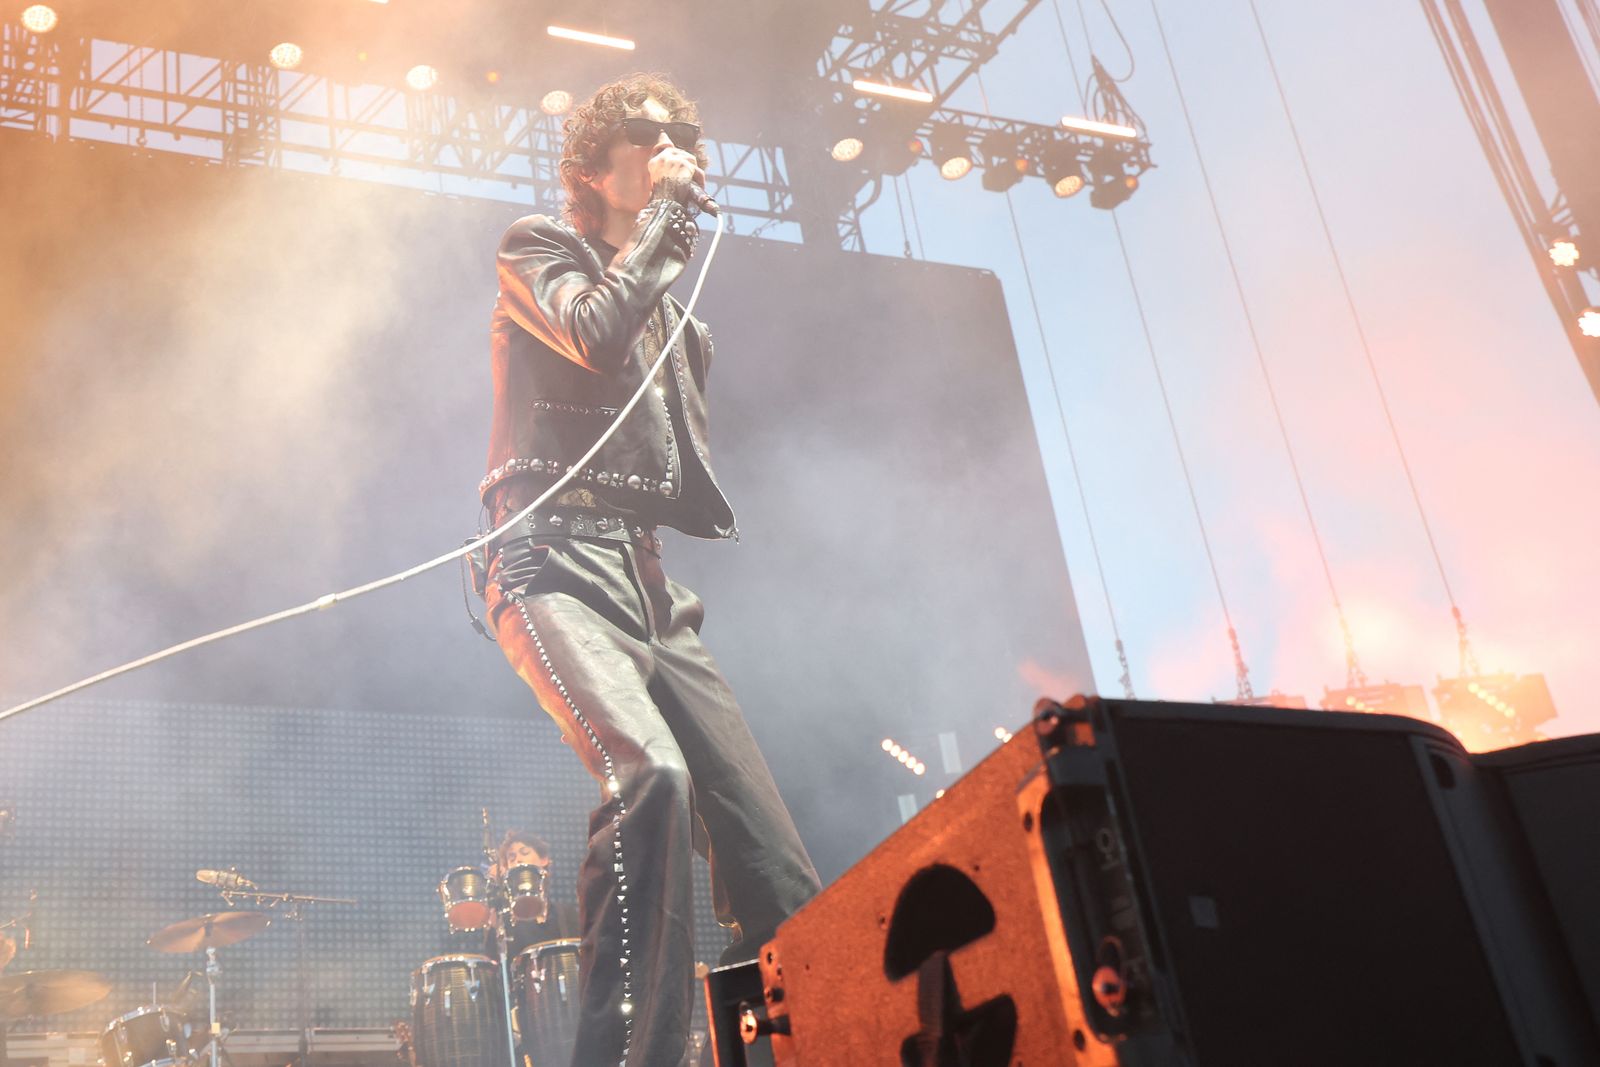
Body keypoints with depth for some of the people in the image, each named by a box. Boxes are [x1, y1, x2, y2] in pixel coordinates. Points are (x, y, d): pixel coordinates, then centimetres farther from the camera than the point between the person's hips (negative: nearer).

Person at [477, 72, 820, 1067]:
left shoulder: (673, 301, 28)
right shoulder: (540, 247, 11)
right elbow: (594, 335, -13)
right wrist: (658, 216, -1)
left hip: (652, 581, 7)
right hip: (558, 562, -7)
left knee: (775, 861, -6)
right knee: (653, 776, -34)